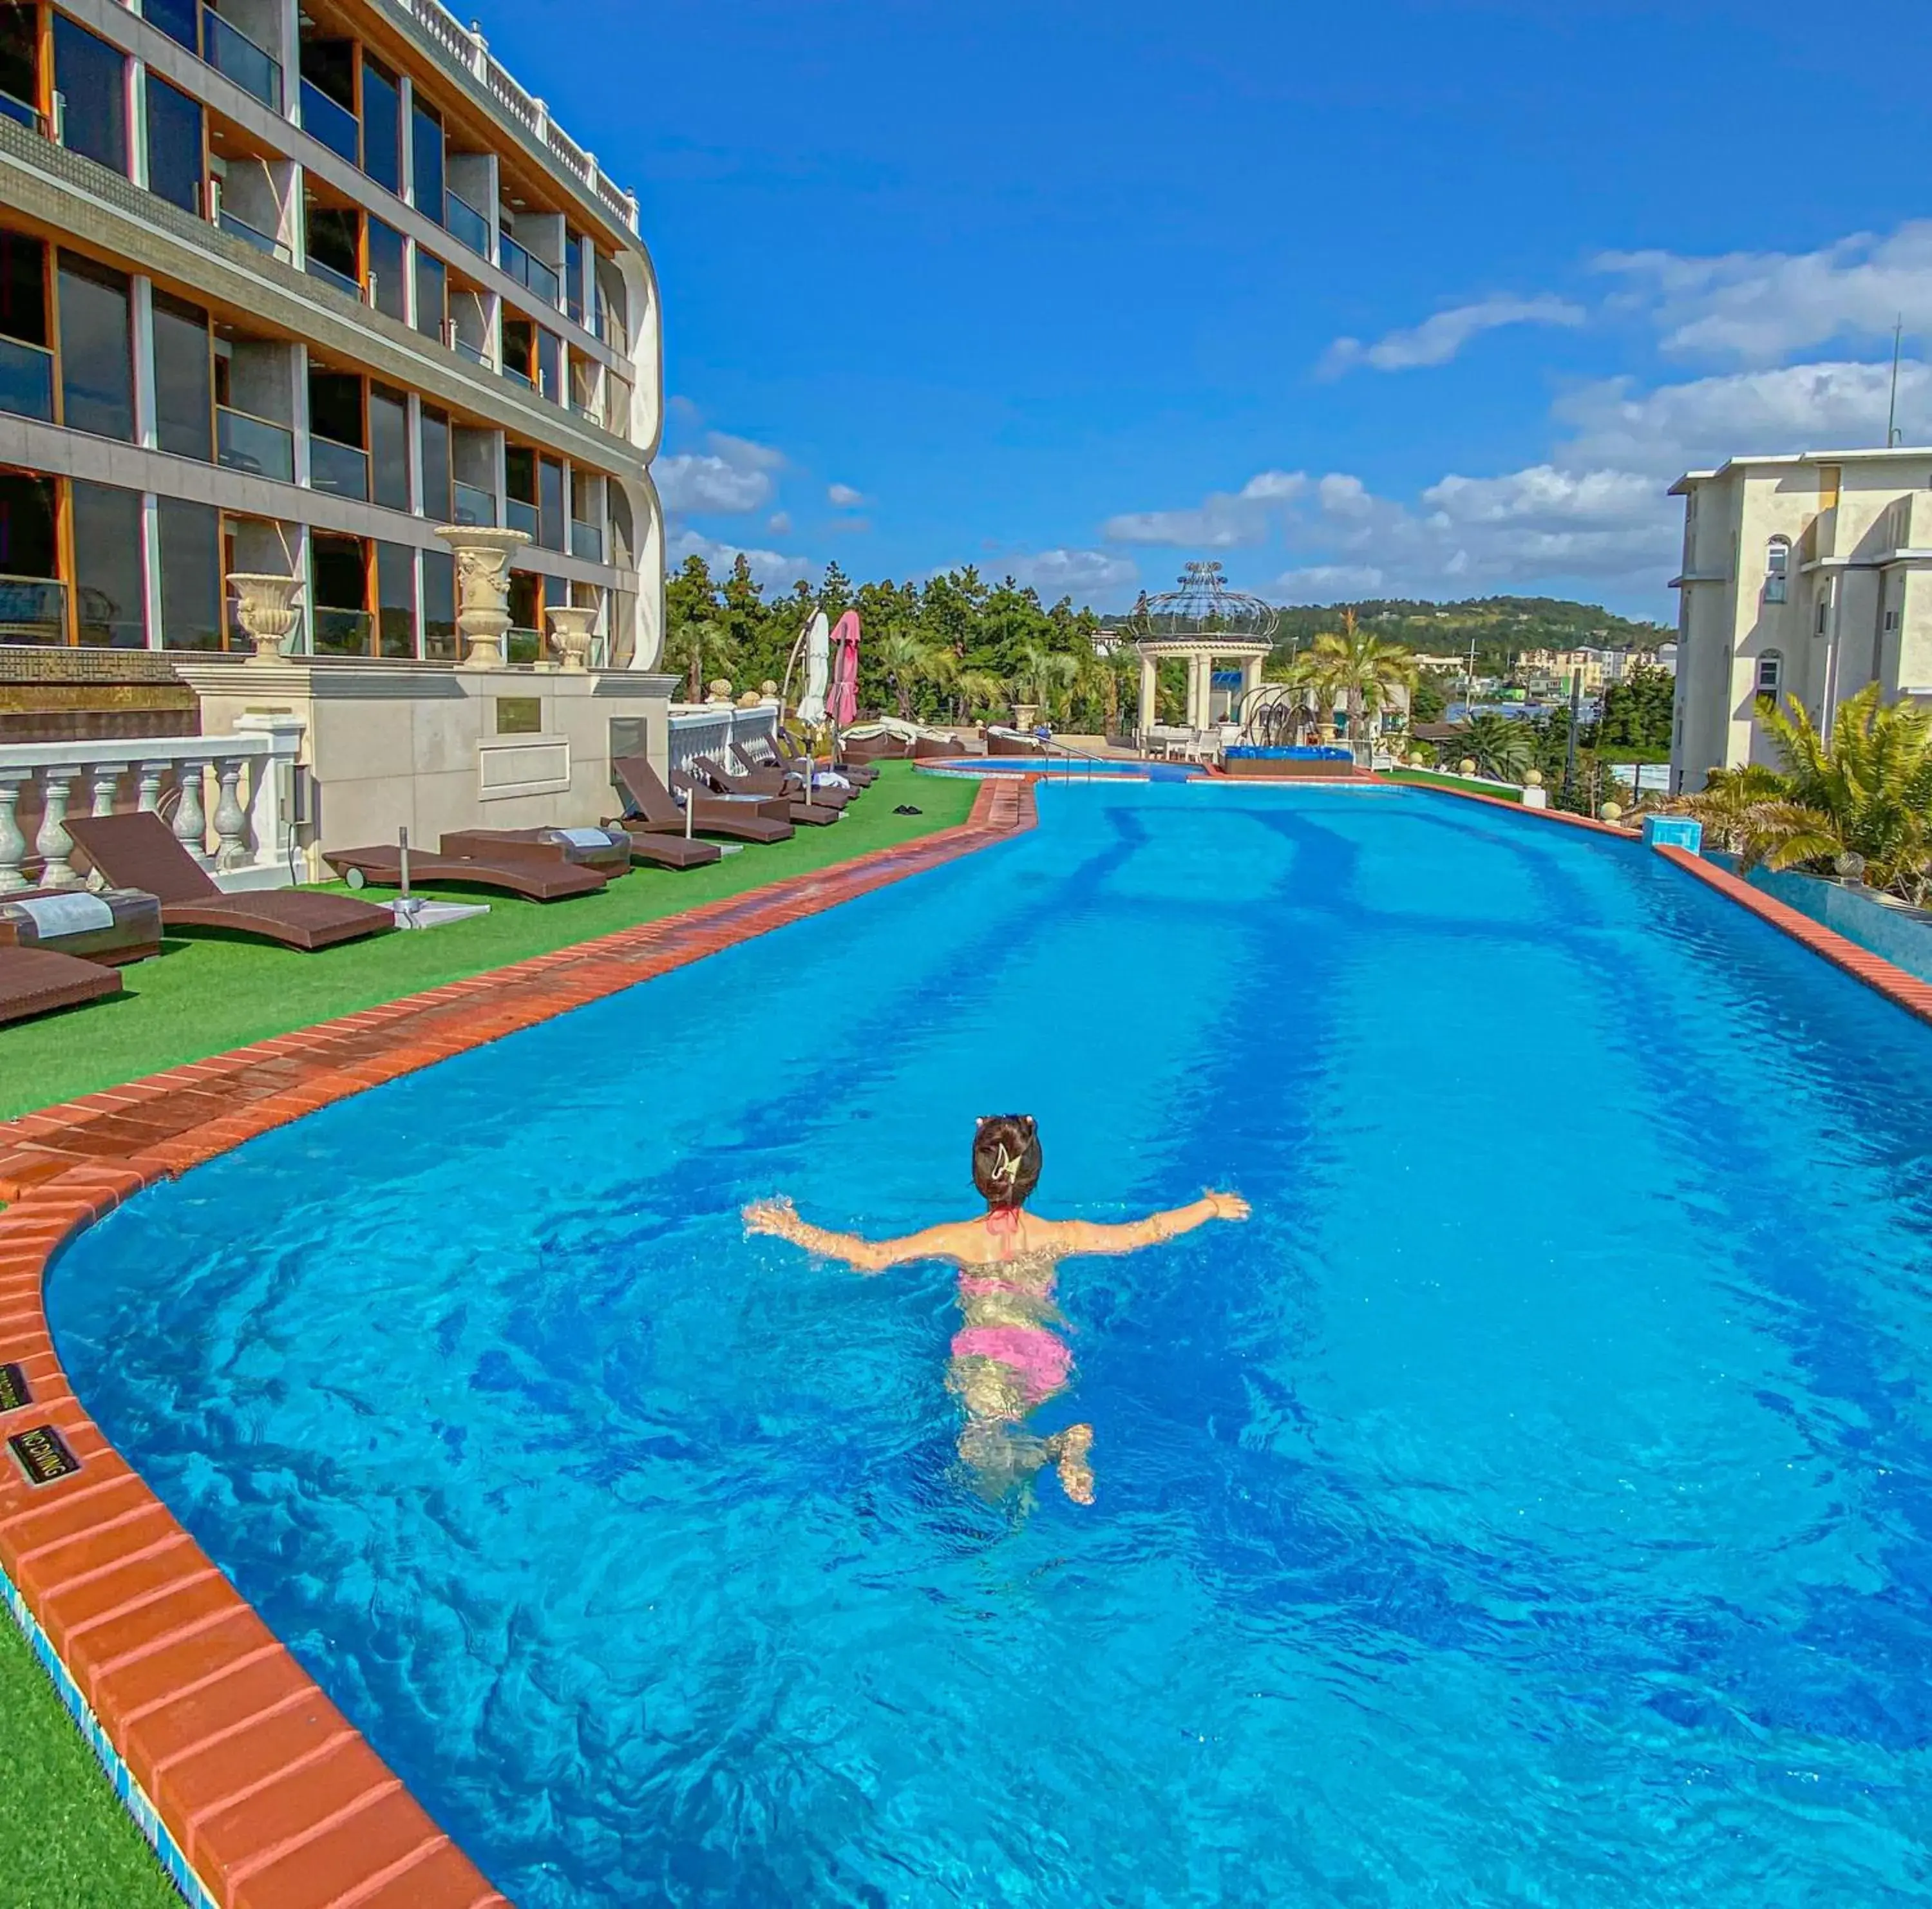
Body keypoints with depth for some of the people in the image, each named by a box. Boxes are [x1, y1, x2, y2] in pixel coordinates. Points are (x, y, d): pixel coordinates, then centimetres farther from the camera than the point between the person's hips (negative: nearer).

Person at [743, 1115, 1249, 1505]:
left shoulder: (958, 1239, -2)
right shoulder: (1059, 1236, 4)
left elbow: (870, 1256, -8)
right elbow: (1144, 1233, 11)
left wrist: (792, 1229, 2)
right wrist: (1211, 1207, 25)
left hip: (983, 1357, -3)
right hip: (1046, 1358, 3)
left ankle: (1057, 1446, -39)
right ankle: (1070, 1442, -17)